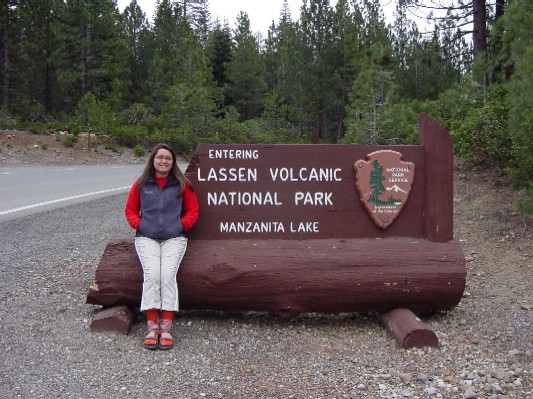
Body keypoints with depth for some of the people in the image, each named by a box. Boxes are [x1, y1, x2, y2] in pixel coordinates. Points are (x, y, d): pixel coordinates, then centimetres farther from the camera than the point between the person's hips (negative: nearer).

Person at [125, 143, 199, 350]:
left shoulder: (182, 184, 8)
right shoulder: (141, 184, 9)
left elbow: (193, 210, 13)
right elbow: (130, 210, 17)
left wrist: (181, 225, -1)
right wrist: (139, 225, 1)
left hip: (174, 238, -1)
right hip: (147, 238, 1)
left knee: (168, 273, -23)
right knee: (151, 273, -22)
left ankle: (166, 327, -19)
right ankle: (152, 326, -18)